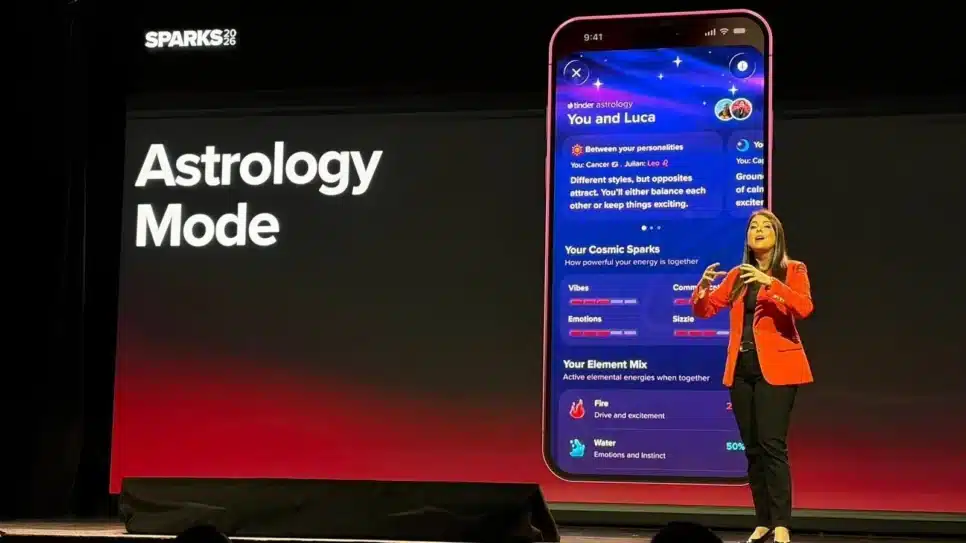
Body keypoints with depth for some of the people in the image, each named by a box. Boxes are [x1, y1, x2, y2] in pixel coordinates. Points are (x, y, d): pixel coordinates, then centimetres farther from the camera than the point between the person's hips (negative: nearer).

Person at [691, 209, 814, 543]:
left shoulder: (792, 271, 1)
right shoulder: (737, 275, 14)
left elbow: (805, 308, -16)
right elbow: (703, 311, 12)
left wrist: (770, 282, -27)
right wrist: (703, 286, -8)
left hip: (775, 368, -5)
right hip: (741, 369, 5)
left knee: (772, 444, -13)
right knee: (752, 448, 6)